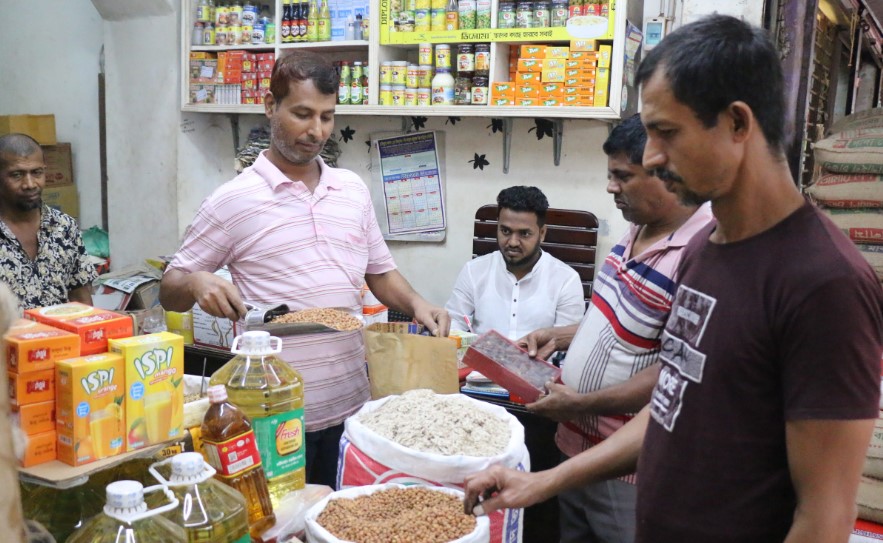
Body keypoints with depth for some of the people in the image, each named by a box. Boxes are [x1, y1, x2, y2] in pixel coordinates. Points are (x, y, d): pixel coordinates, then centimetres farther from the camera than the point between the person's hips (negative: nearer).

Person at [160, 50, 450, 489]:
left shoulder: (353, 189, 9)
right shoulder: (234, 200, -5)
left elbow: (380, 271, 18)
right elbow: (170, 292, 1)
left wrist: (416, 304, -1)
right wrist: (195, 284, -21)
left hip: (352, 405, 4)